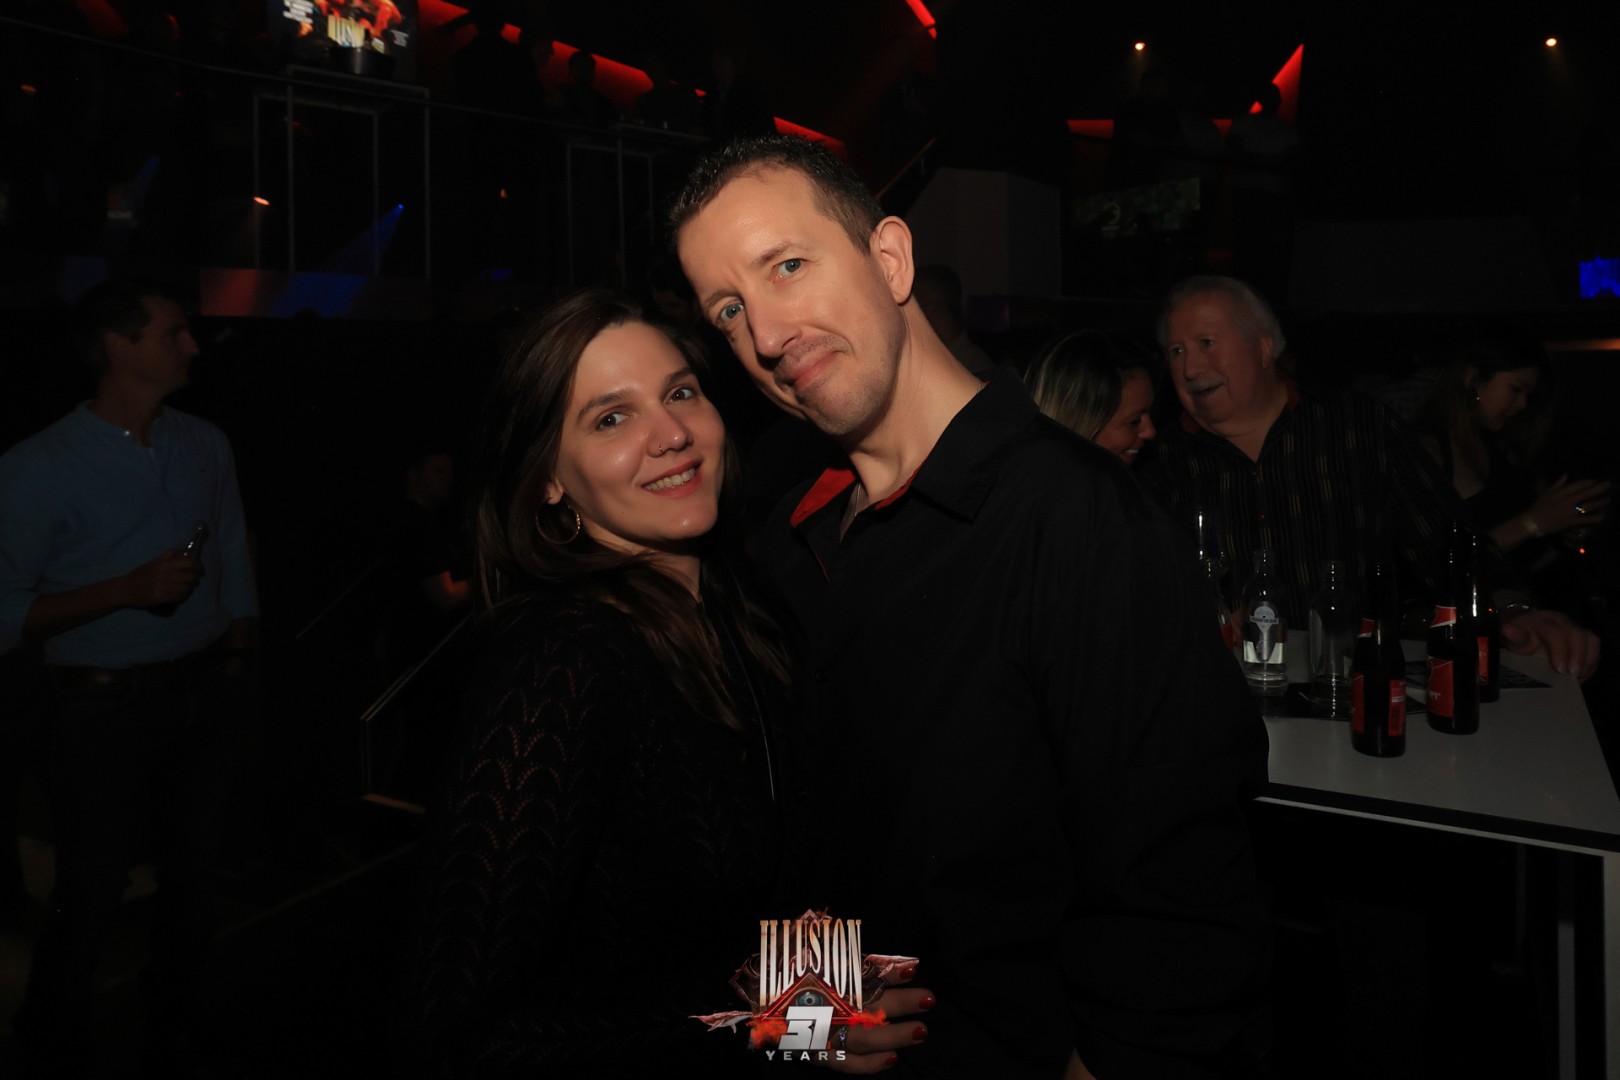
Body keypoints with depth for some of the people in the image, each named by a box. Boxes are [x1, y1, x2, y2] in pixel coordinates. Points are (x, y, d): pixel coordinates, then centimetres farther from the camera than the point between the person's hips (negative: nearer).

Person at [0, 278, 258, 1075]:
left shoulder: (205, 446, 5)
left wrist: (235, 674, 11)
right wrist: (129, 589, -20)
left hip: (207, 692, 5)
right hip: (108, 707, -4)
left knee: (192, 876, 14)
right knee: (91, 898, 5)